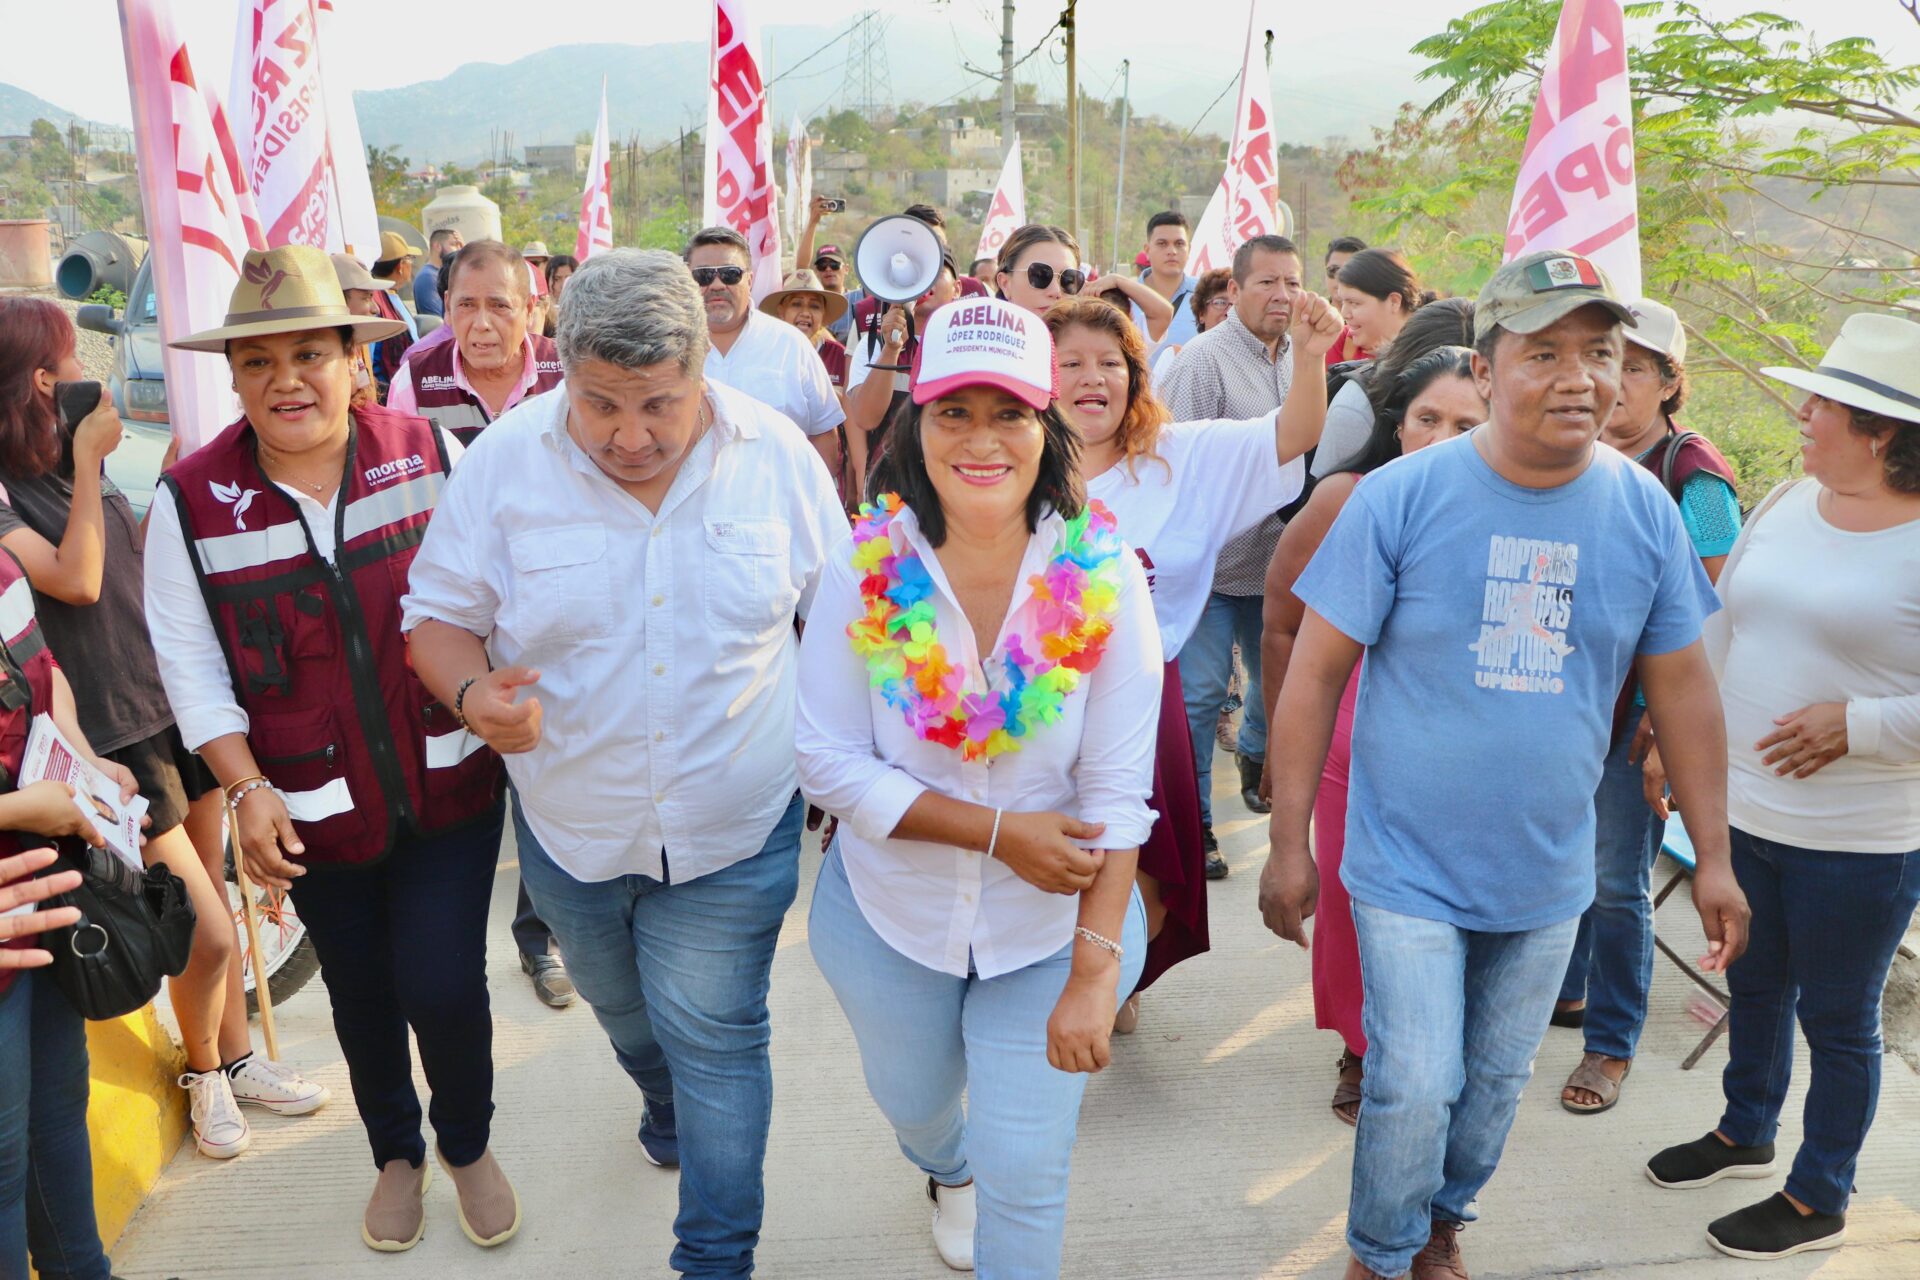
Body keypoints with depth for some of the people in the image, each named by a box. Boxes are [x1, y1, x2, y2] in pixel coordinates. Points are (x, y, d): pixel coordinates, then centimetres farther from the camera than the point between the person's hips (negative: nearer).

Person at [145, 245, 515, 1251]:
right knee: (361, 993, 17)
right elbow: (190, 663, -2)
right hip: (314, 816, 1)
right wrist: (246, 789, -9)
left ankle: (469, 1143, 33)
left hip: (449, 787, -1)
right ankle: (396, 1154, 46)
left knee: (444, 986, 0)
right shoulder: (189, 501, -8)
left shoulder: (430, 453, -7)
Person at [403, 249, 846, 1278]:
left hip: (734, 827, -2)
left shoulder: (776, 453, -11)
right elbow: (438, 614, -5)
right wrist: (473, 690, -27)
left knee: (716, 1041, 5)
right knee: (626, 1016, 26)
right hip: (569, 825, 3)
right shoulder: (504, 461, -13)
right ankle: (668, 1113, 60)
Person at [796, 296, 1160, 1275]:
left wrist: (1094, 975, -22)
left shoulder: (1102, 573, -18)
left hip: (1051, 927, -2)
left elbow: (1117, 793, -18)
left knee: (1024, 1174, 5)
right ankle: (946, 1172, 65)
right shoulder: (867, 566, -16)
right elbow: (831, 763, -15)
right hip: (890, 913, 2)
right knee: (911, 1103, 28)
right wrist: (1000, 830, -23)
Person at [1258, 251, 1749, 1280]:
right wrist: (1288, 846, -11)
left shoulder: (1645, 511, -4)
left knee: (1495, 1084, 19)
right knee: (1415, 1088, 2)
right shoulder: (1401, 496, -15)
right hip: (1410, 869, -3)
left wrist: (1713, 857, 7)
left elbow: (1682, 686, 5)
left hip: (1546, 878, 4)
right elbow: (1315, 672, -12)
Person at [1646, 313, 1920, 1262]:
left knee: (1837, 1017, 11)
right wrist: (1671, 736, 9)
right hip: (1740, 810, 6)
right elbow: (1718, 631, 11)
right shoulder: (1786, 504, 3)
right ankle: (1746, 1131, 46)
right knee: (1754, 984, 23)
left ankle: (1820, 1199, 31)